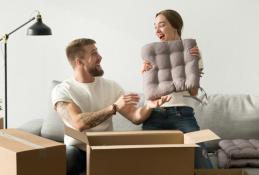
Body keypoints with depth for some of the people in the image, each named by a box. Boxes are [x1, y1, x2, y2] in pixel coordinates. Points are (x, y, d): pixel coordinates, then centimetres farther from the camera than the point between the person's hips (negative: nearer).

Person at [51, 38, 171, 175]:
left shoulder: (111, 86, 8)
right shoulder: (62, 90, -5)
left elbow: (135, 117, 1)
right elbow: (78, 123, -23)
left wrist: (149, 106, -21)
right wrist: (115, 107, -27)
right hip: (77, 149, -3)